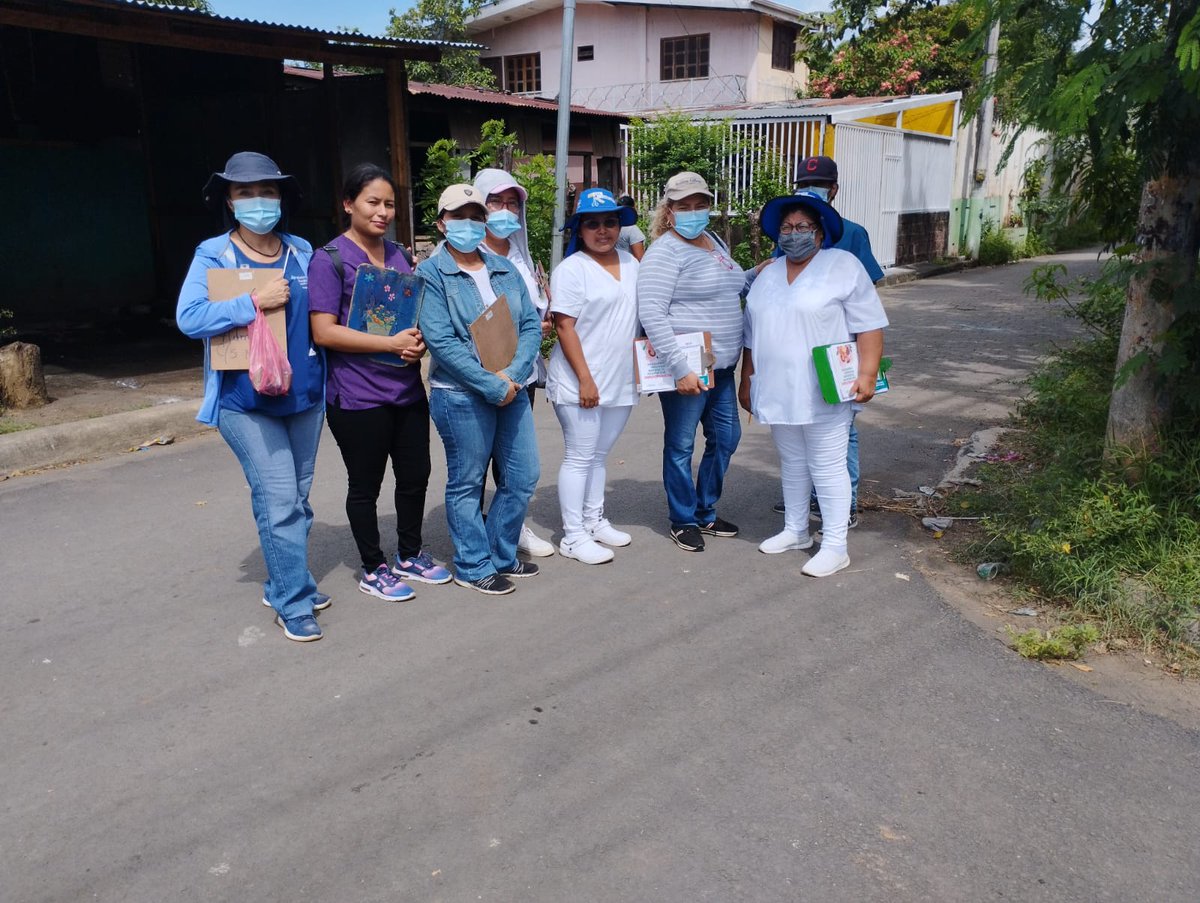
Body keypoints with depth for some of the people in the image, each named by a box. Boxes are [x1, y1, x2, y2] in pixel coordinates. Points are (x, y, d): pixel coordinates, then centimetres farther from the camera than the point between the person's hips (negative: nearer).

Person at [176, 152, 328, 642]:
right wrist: (255, 302, -23)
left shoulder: (302, 252, 6)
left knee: (297, 498, 14)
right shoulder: (213, 255, -6)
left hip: (305, 395, 5)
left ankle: (283, 582, 31)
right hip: (246, 400, -5)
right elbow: (188, 317, -17)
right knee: (279, 501, -8)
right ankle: (293, 601, 4)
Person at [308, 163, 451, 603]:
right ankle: (373, 569, 24)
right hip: (358, 397, -6)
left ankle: (410, 555, 34)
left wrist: (418, 340, -4)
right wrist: (391, 343, -21)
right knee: (365, 485, 7)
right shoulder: (329, 259, -9)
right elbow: (324, 332, -16)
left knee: (415, 475, 14)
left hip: (407, 388, 7)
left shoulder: (399, 254, 12)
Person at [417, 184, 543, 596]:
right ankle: (474, 566, 22)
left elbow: (531, 325, 4)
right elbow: (441, 341, -16)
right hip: (461, 395, -6)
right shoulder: (430, 274, -7)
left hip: (512, 390, 6)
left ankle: (501, 554, 31)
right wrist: (492, 385, -19)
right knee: (467, 483, 6)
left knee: (524, 476, 12)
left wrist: (513, 375, -12)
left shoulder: (504, 269, 10)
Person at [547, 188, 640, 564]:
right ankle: (572, 537, 9)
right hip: (580, 384, -6)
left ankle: (593, 520, 30)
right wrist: (585, 379, -18)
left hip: (621, 382, 6)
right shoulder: (571, 270, -9)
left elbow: (639, 314, 21)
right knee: (580, 457, 0)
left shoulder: (630, 263, 11)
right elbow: (565, 327, -14)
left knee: (599, 455, 17)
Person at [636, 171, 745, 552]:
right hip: (687, 368, -9)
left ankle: (706, 513, 34)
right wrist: (680, 368, -26)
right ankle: (683, 522, 22)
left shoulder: (715, 242, 14)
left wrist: (758, 276, 10)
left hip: (722, 365, 9)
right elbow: (650, 313, -22)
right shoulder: (665, 251, -13)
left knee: (725, 438, 16)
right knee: (680, 445, 4)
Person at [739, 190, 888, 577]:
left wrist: (866, 375, -17)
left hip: (823, 394, -6)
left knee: (827, 467, 0)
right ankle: (795, 530, 30)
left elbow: (870, 327, -9)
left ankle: (835, 546, 9)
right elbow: (752, 334, 17)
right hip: (778, 392, 6)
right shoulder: (768, 274, 12)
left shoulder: (844, 266, -6)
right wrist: (746, 381, 16)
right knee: (792, 463, 16)